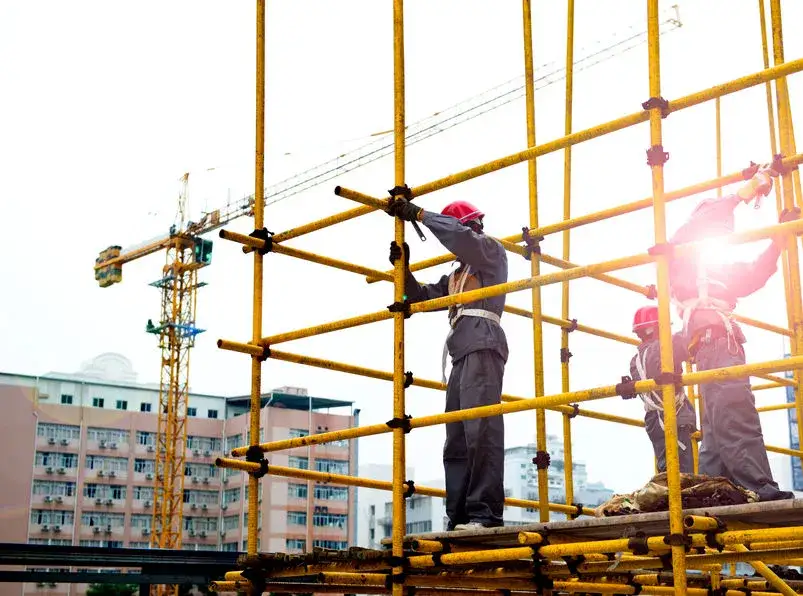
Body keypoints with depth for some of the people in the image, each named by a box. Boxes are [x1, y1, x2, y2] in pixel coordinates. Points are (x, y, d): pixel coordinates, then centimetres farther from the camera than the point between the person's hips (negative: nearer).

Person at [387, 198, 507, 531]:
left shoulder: (492, 252, 10)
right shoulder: (456, 276, 33)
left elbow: (461, 236, -11)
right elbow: (421, 296, 29)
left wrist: (418, 215, -6)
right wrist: (404, 267, 14)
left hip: (482, 344, -9)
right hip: (462, 353, 9)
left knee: (481, 429, -20)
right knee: (457, 440, 1)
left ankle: (485, 513, -27)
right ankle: (460, 518, -2)